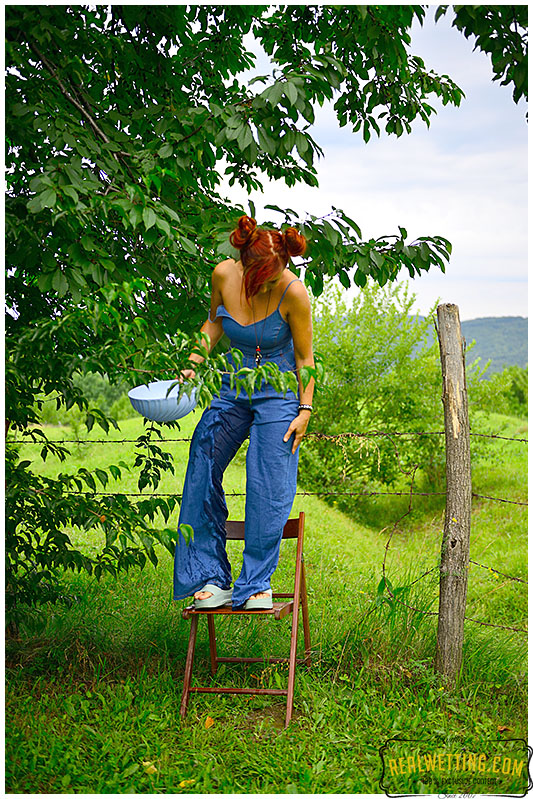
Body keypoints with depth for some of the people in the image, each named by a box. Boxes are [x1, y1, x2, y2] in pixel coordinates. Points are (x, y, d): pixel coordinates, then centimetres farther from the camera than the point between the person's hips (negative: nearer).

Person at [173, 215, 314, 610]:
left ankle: (256, 584, 7)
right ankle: (211, 580, 5)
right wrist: (194, 362, 0)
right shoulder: (224, 274, -11)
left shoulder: (293, 292, -20)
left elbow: (305, 356, -9)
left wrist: (305, 410, -10)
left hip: (279, 394, -4)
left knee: (269, 489, -8)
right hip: (233, 389, 4)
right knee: (202, 471, -4)